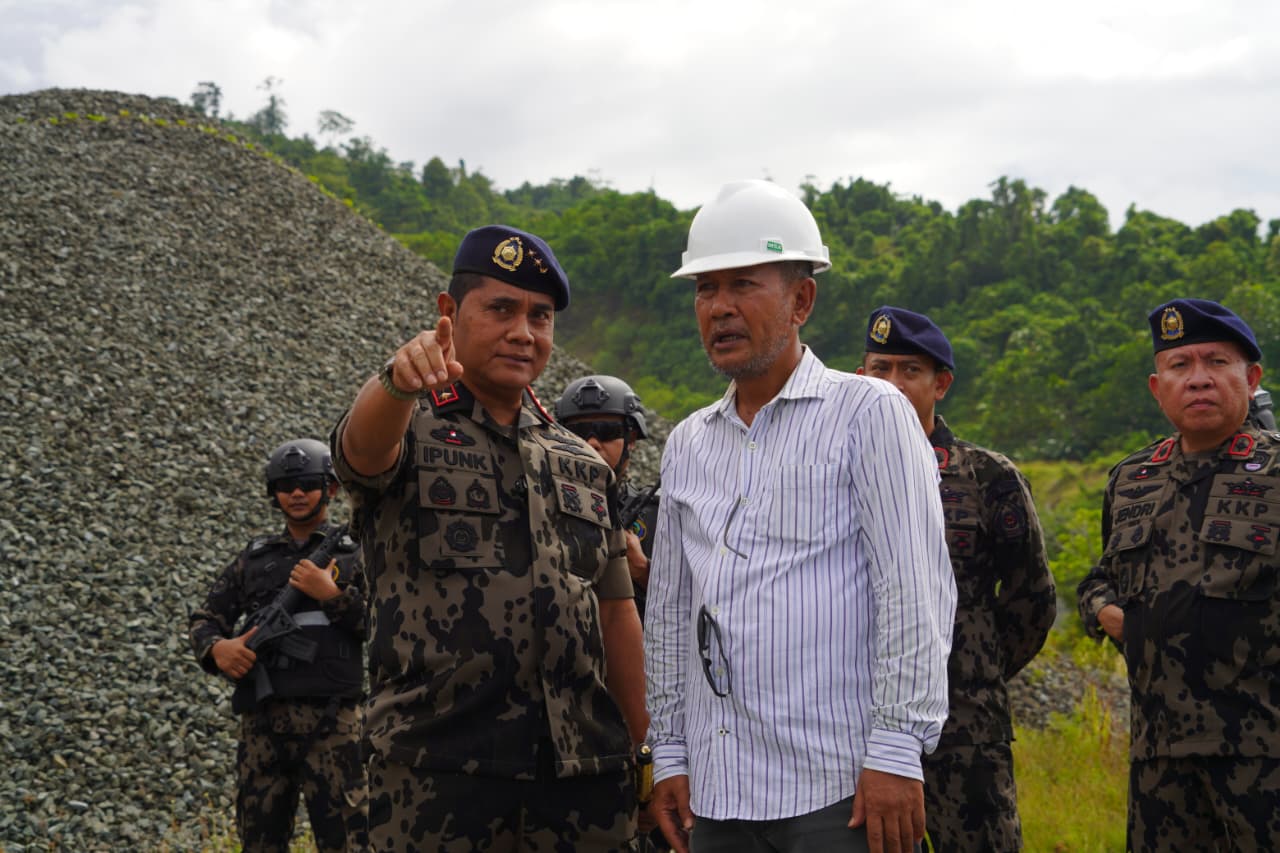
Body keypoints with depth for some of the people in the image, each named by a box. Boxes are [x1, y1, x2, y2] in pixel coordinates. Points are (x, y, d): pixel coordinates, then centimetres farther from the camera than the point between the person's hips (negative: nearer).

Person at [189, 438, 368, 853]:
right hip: (263, 721, 4)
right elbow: (205, 619, 18)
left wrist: (333, 594, -10)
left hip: (330, 720, -3)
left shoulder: (354, 556, 10)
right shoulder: (254, 558, 18)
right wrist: (216, 648, -4)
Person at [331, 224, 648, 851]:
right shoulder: (408, 430, 2)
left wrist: (646, 750, 11)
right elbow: (364, 446, -23)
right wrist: (399, 380, -46)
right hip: (439, 772, -4)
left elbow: (615, 611, 18)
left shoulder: (582, 466, 18)